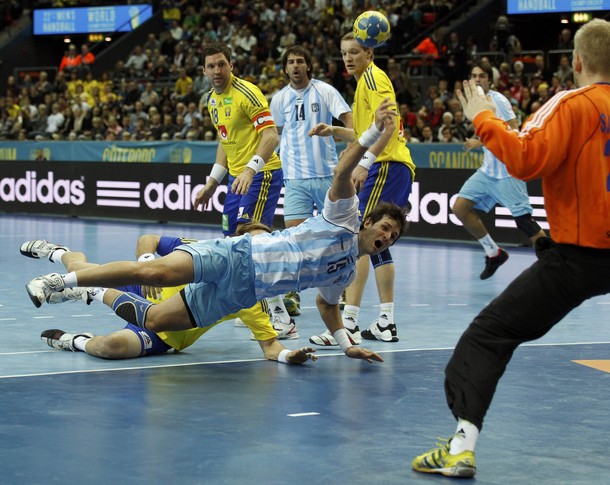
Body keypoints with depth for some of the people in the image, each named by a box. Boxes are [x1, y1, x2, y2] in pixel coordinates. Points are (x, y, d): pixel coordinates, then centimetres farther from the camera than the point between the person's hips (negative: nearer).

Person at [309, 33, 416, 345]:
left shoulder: (373, 77, -6)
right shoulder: (366, 81, 24)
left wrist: (364, 162, -27)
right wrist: (334, 131, 20)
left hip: (387, 167, -11)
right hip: (392, 168, 11)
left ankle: (348, 323, -22)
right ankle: (386, 323, 17)